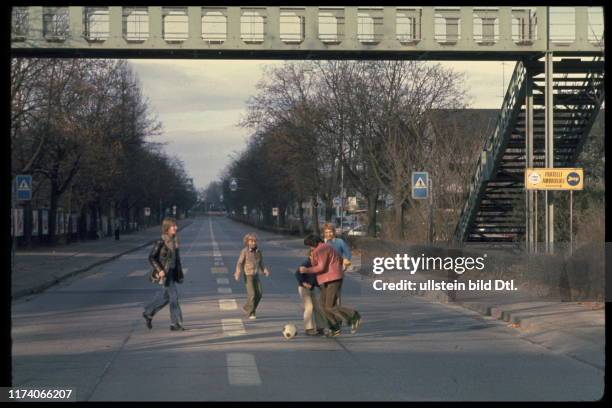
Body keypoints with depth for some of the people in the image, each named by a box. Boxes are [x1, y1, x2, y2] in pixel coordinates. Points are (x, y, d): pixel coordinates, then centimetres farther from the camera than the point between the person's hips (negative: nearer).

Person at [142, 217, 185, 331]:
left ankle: (148, 313, 35)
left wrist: (179, 272, 14)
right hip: (164, 273, -8)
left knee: (165, 296, 17)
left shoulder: (175, 240, 7)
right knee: (173, 296, -7)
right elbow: (151, 257, -13)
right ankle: (176, 324, 0)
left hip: (172, 272, 8)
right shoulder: (161, 242, -15)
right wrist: (159, 270, -21)